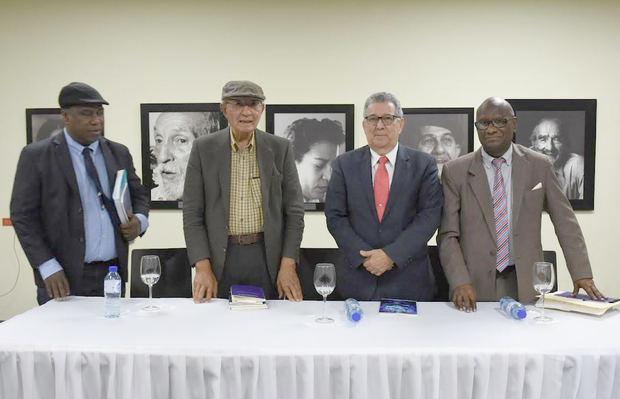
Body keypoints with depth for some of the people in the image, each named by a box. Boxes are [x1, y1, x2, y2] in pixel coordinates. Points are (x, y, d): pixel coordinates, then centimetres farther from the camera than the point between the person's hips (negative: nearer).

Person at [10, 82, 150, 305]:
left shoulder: (119, 153, 10)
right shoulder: (36, 156, -2)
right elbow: (23, 215, -3)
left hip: (113, 274, 3)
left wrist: (140, 220, -3)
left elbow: (139, 194, 20)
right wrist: (48, 267, -11)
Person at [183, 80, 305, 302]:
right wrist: (203, 267, -9)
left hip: (267, 257, 1)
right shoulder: (203, 149, 0)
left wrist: (288, 266, -6)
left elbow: (294, 211, 1)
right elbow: (192, 213, 0)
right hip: (219, 258, 0)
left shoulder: (280, 148, 1)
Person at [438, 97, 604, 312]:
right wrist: (460, 282, -14)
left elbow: (566, 223, 6)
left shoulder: (539, 166, 4)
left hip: (526, 286, 1)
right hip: (477, 285, -1)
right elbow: (448, 235, -3)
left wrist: (582, 274, -1)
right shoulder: (455, 171, -1)